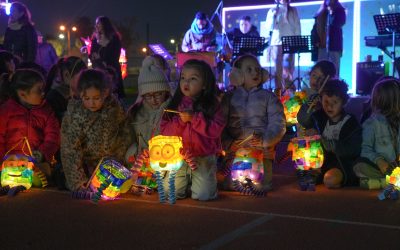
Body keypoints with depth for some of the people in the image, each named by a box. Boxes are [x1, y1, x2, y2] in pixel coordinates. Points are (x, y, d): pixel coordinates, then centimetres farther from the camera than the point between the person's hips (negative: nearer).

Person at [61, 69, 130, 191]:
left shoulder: (114, 107, -11)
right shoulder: (74, 116, -20)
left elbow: (123, 135, 6)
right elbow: (70, 150, -18)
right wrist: (77, 181, -22)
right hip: (86, 167, -2)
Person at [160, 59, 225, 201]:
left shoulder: (212, 105, -3)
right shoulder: (175, 104, 5)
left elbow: (216, 130, -14)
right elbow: (164, 131, 1)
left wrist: (194, 118, -20)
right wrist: (180, 121, -15)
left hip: (203, 158, -2)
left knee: (202, 195, -12)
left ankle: (204, 181, 22)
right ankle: (186, 182, 26)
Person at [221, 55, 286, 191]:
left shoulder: (268, 96, 8)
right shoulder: (229, 97, 11)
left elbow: (278, 123, 0)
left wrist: (264, 140, -17)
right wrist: (227, 143, -12)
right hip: (234, 152, 1)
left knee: (260, 187, -13)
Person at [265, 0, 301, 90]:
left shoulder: (293, 11, 12)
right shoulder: (272, 11, 12)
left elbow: (297, 26, 8)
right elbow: (269, 26, 3)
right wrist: (273, 16, -11)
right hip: (276, 42, 1)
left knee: (287, 67, -12)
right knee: (278, 68, 0)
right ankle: (279, 90, 4)